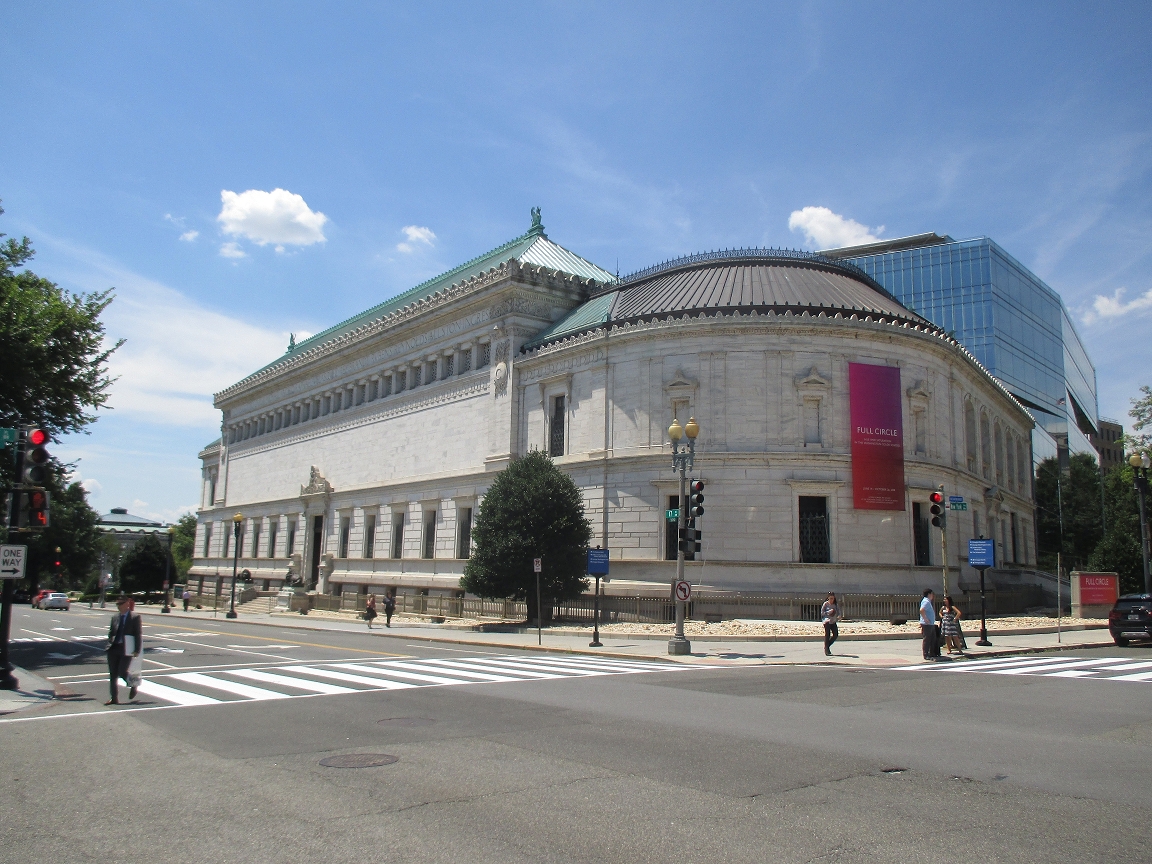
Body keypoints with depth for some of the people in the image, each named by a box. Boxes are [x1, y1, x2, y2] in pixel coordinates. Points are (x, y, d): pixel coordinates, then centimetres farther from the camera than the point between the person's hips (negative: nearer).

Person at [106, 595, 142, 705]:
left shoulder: (135, 617, -2)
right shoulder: (115, 617, 13)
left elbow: (138, 635, -5)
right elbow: (111, 633, 19)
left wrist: (137, 650, -10)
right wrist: (110, 645, 6)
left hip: (126, 649, -5)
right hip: (114, 649, 5)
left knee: (122, 672, -9)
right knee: (112, 674, 5)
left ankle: (133, 686, 20)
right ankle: (114, 698, 12)